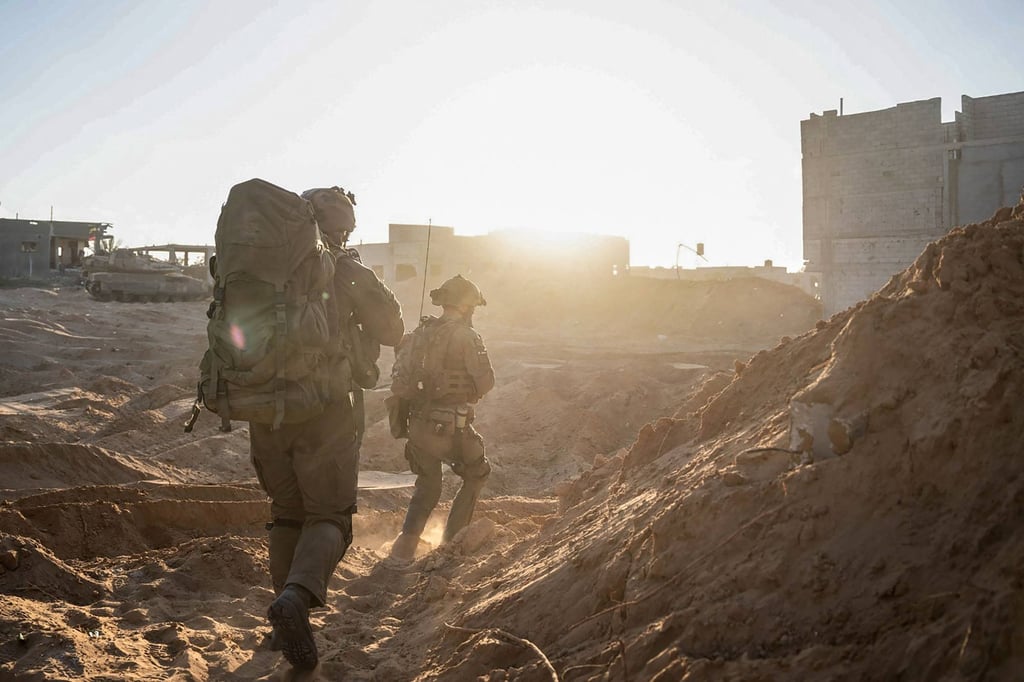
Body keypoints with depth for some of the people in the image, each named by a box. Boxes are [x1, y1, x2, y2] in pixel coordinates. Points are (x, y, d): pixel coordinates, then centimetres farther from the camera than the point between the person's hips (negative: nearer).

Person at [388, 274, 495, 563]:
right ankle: (452, 538, 21)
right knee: (476, 474, 22)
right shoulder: (466, 336, -11)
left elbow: (399, 380, 7)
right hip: (451, 428, -5)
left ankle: (405, 545, 10)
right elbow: (486, 382, -7)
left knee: (428, 484, 24)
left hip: (417, 425, 5)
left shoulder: (420, 333, 5)